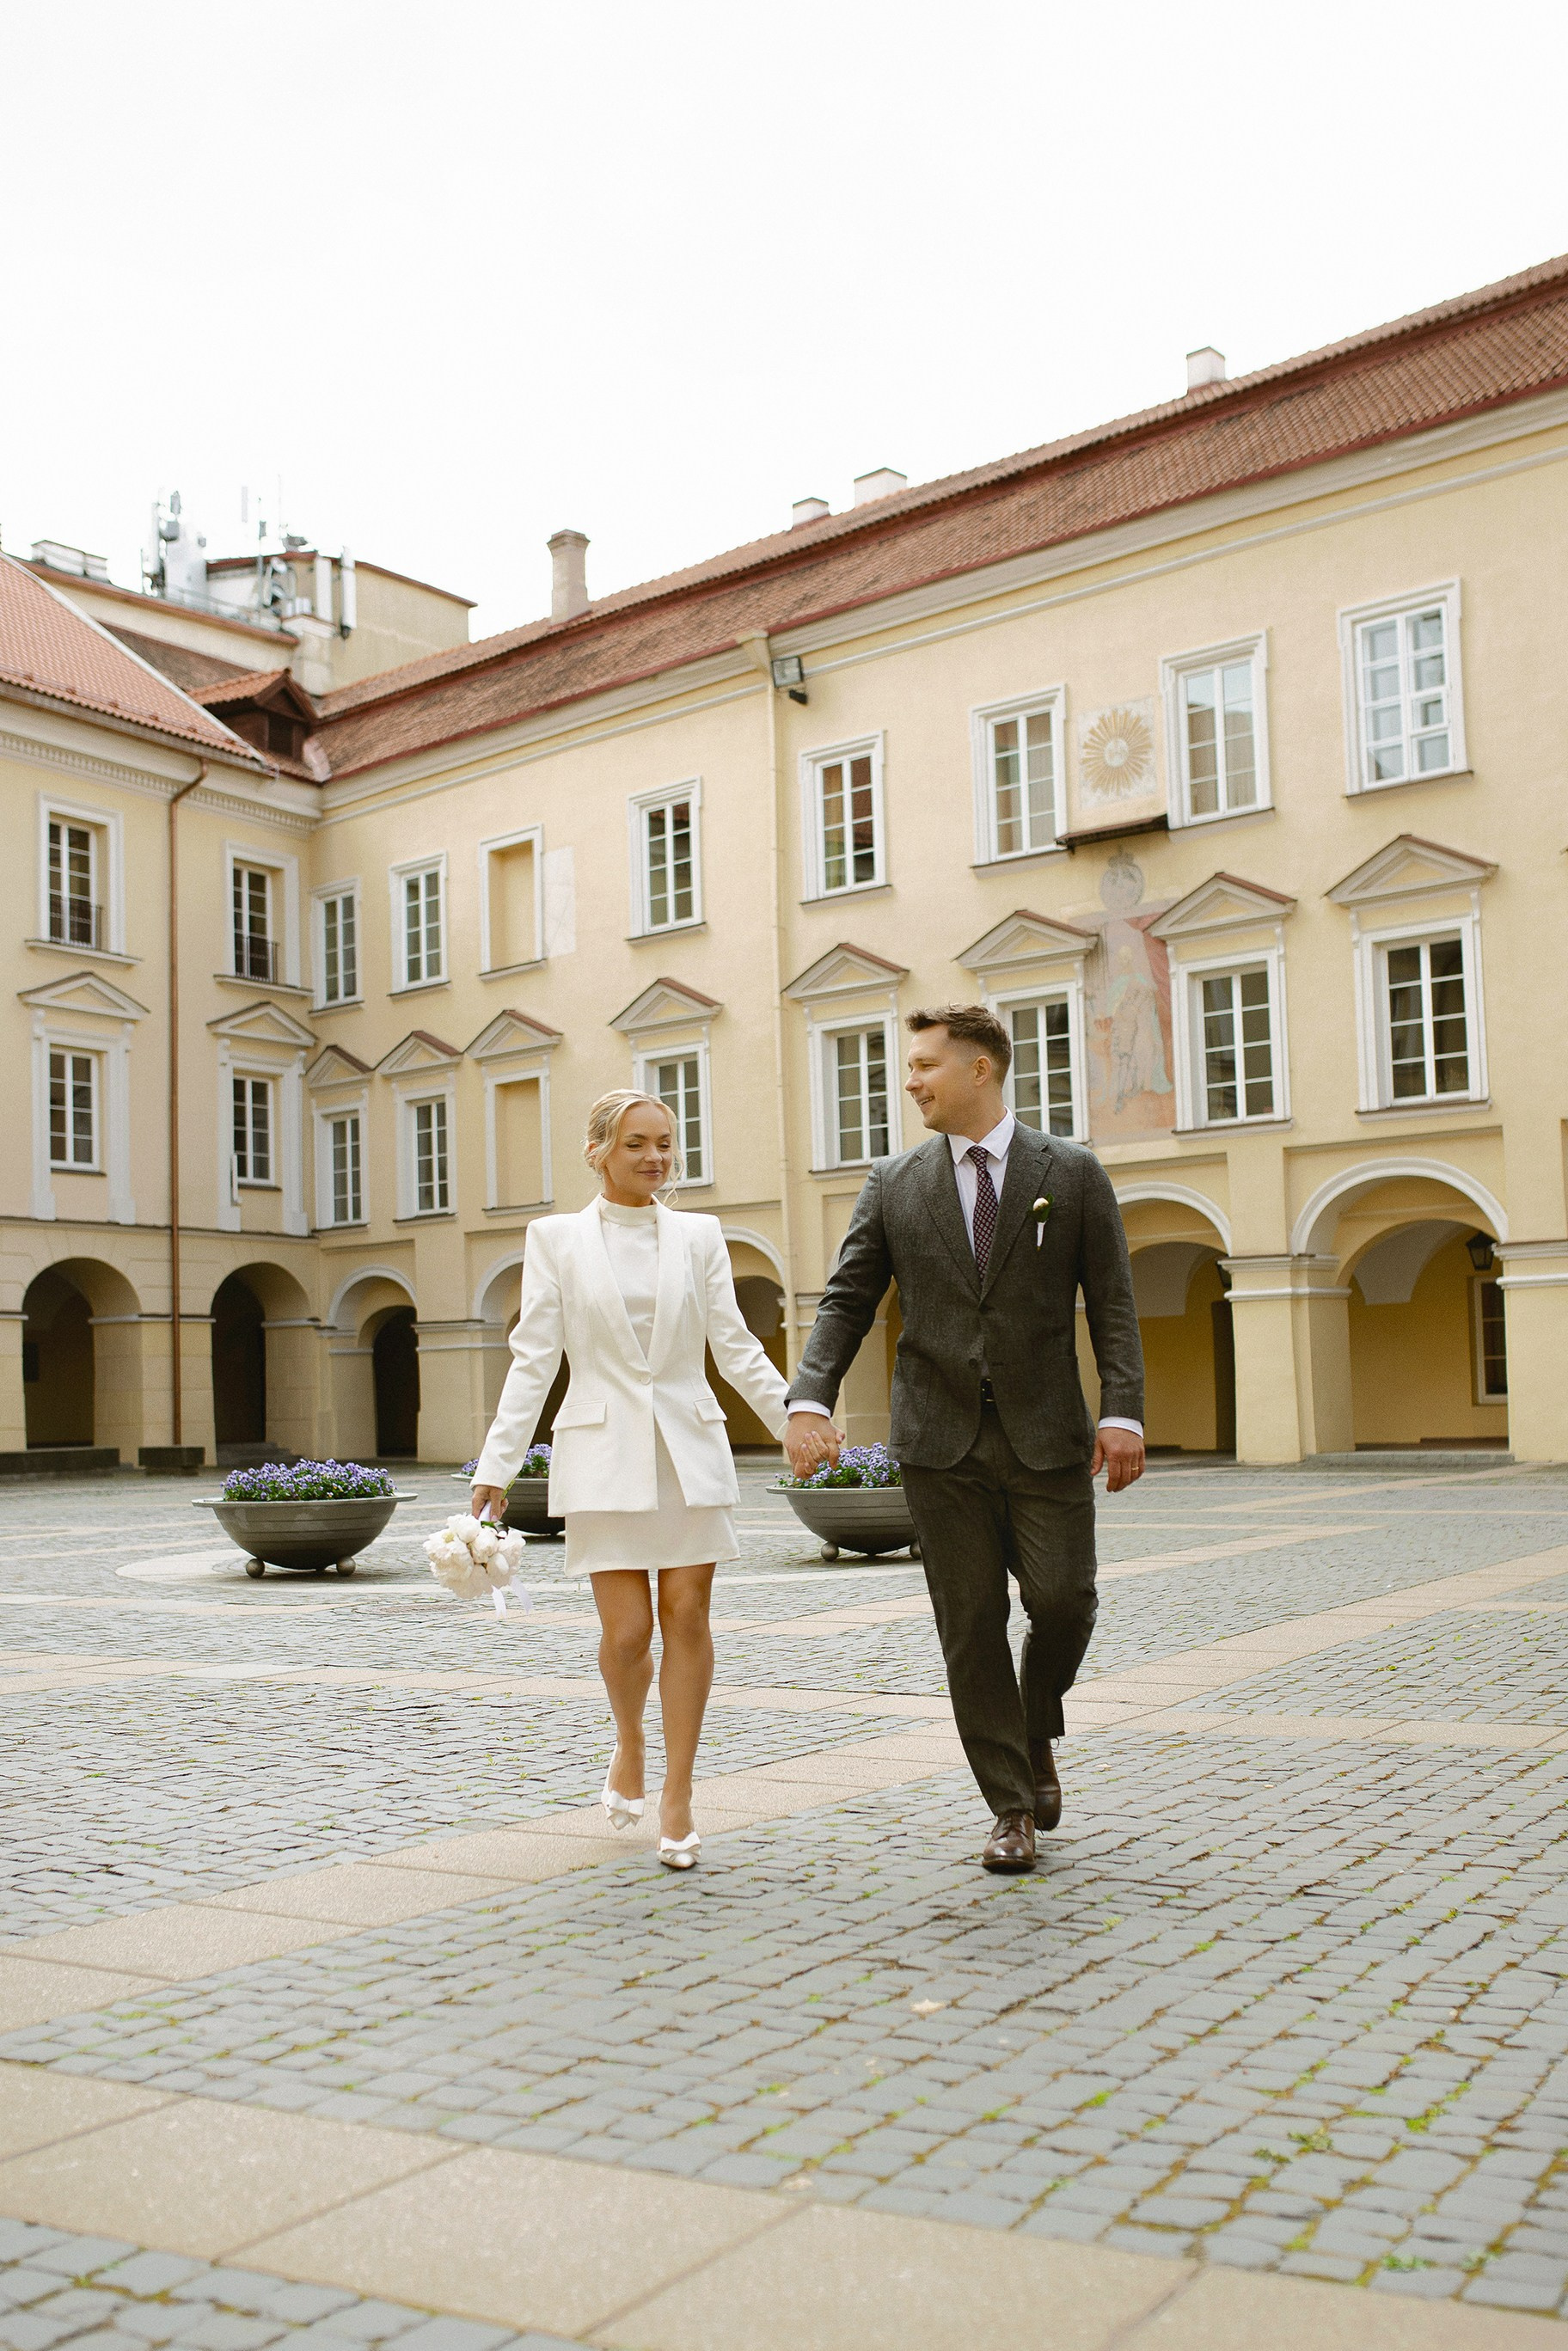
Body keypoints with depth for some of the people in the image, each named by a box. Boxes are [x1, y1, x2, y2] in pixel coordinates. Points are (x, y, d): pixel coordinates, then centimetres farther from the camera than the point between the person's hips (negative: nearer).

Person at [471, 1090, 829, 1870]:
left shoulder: (699, 1236, 7)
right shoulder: (556, 1238, 3)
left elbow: (735, 1347, 8)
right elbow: (533, 1358, 1)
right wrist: (496, 1465, -3)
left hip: (691, 1452, 2)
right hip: (604, 1454, -2)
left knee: (687, 1618, -1)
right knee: (626, 1631, -4)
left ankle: (677, 1797, 11)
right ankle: (628, 1742, 28)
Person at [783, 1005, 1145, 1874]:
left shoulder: (1072, 1173, 2)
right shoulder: (893, 1185, 6)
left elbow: (1113, 1305, 0)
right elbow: (846, 1301, 4)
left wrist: (1122, 1412, -10)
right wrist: (809, 1399, -11)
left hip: (1046, 1437, -1)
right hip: (940, 1442, 1)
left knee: (1063, 1601, -4)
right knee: (970, 1624, 2)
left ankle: (1038, 1733, 29)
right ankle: (1012, 1809, 15)